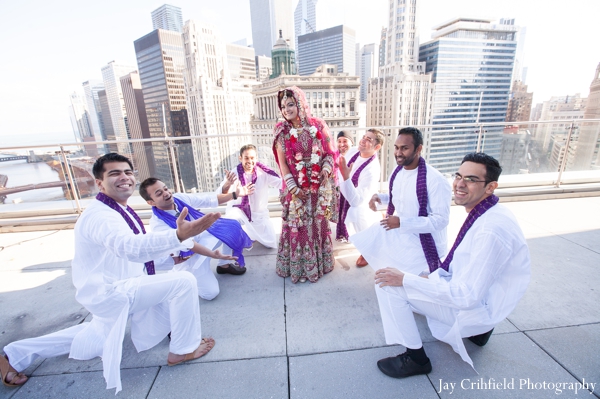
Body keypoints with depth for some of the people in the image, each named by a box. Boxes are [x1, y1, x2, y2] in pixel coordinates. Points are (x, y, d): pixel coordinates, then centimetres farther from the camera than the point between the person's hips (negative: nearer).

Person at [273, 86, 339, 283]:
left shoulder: (318, 125, 0)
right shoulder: (282, 131, 0)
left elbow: (330, 151, 4)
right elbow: (282, 162, -4)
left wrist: (326, 169, -15)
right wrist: (292, 187, -11)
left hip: (319, 187, 1)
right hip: (296, 189, -1)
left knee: (319, 224, 12)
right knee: (297, 227, 5)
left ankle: (319, 263, 32)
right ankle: (298, 267, 24)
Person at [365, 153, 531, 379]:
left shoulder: (491, 229, -31)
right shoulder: (483, 213, -2)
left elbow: (468, 297, -30)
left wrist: (404, 279, -29)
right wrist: (435, 275, 10)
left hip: (476, 307, -9)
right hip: (471, 291, 9)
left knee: (394, 287, -17)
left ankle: (417, 360, 4)